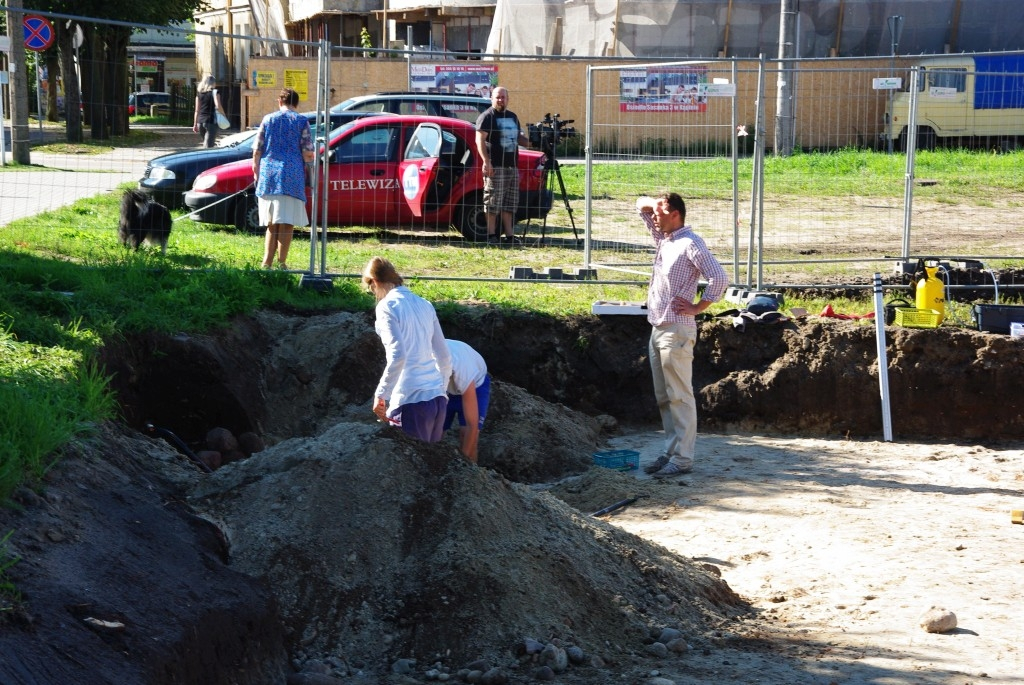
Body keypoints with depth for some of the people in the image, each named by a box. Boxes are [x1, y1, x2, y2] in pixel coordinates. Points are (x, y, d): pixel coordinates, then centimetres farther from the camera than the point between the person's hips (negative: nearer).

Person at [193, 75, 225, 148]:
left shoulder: (199, 93, 9)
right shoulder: (214, 92, -4)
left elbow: (197, 110, 10)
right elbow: (218, 106, -17)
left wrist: (195, 124, 14)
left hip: (200, 122, 5)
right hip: (211, 121, -5)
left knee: (205, 143, 20)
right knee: (208, 145, -7)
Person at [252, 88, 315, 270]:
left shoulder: (268, 119, 10)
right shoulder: (301, 121, 2)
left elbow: (257, 150, 7)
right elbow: (308, 153, -4)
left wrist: (256, 172, 17)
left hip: (268, 177, 3)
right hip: (292, 178, -3)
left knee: (272, 224, 11)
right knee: (287, 224, 1)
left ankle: (267, 262, 8)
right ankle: (281, 263, -1)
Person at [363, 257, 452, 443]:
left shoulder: (387, 305, -5)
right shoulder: (424, 305, 15)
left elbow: (397, 356, -17)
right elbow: (445, 357, 18)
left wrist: (380, 394, -11)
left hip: (410, 399, -7)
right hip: (437, 396, 7)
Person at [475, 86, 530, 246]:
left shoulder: (512, 117, 20)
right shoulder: (487, 117, -4)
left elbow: (519, 138, 29)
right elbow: (480, 140, -12)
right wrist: (486, 161, -22)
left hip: (513, 167, 8)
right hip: (496, 167, -8)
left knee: (509, 203, 9)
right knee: (493, 203, -7)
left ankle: (509, 235, 12)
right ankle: (491, 235, -3)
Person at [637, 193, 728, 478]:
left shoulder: (690, 243, -13)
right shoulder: (663, 239, 13)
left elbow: (719, 278, -21)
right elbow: (642, 206, 27)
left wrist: (698, 307, -14)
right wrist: (652, 204, 6)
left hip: (676, 330, -9)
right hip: (658, 329, 9)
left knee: (679, 396, -6)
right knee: (663, 397, 12)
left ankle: (683, 459, -5)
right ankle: (671, 452, 19)